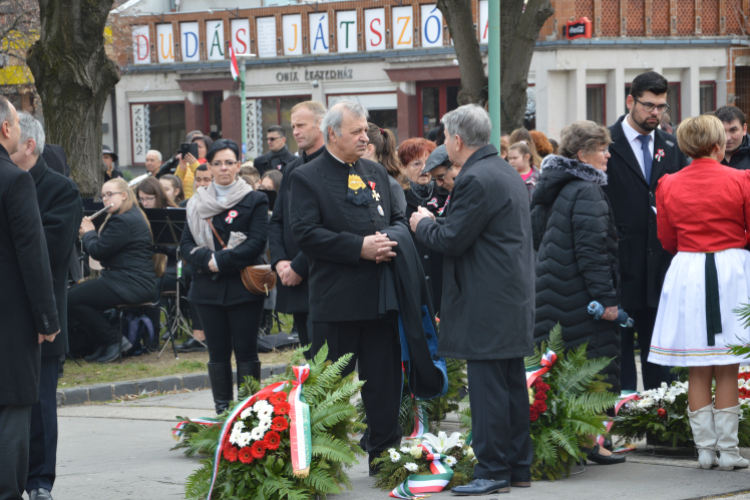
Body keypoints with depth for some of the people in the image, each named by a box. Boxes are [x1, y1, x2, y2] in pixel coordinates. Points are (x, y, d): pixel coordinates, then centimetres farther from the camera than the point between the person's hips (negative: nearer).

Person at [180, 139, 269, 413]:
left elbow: (256, 242, -8)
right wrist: (206, 260, -13)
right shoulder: (198, 203, 13)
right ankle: (222, 410, 10)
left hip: (243, 287, -3)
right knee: (218, 352, 5)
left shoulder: (254, 201, 2)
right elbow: (186, 244, 7)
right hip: (208, 287, 3)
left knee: (246, 352, -2)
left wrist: (221, 261, -16)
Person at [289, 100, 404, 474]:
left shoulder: (377, 173, 15)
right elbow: (305, 233, -13)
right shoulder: (306, 177, -3)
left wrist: (391, 240, -5)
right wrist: (360, 247, -19)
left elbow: (397, 217, 20)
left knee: (384, 380, 8)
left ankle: (384, 454, 16)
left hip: (380, 298, 5)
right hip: (336, 300, -5)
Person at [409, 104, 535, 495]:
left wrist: (423, 224, 2)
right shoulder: (507, 173, 15)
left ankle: (492, 471, -3)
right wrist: (434, 223, 21)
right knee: (512, 384, 13)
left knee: (488, 387, -6)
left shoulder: (475, 179, -17)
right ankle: (518, 466, 19)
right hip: (513, 298, 10)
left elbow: (451, 241, -16)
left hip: (486, 303, -10)